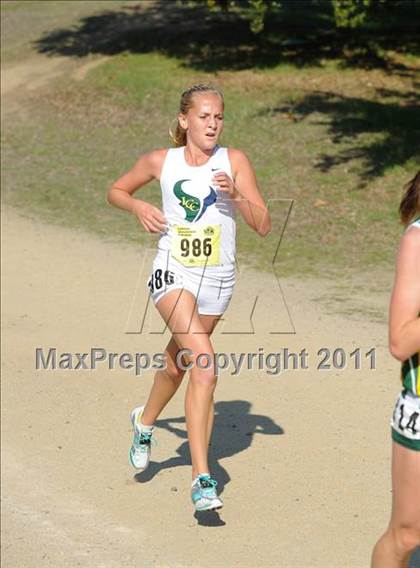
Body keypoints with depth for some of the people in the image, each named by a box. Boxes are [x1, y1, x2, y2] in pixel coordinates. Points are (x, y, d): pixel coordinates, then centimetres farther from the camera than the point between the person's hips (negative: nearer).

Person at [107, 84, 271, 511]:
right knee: (204, 363, -24)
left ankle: (144, 421, 56)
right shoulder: (160, 162, -2)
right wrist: (139, 207, -5)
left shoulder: (234, 161, -3)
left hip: (218, 281, 3)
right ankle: (202, 479, -26)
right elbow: (116, 191, 15)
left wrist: (234, 194, -22)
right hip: (173, 272, -3)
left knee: (177, 364, 22)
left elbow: (263, 226, -6)